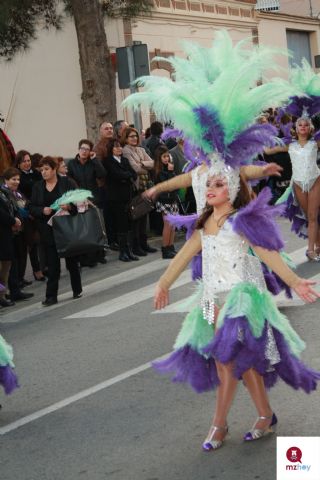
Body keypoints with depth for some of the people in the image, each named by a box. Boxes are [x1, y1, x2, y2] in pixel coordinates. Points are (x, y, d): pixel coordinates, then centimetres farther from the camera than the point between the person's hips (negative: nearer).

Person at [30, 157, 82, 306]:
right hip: (48, 230, 2)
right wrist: (43, 210, -15)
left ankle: (77, 290, 26)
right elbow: (32, 208, 5)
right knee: (52, 263, 0)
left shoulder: (67, 183, -3)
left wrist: (70, 206, -24)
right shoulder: (37, 187, 7)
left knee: (72, 260, 10)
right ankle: (51, 295, 2)